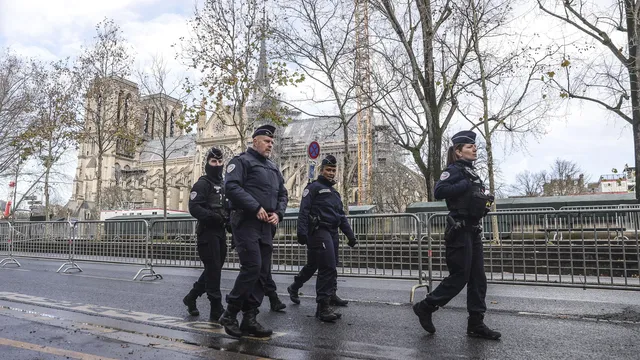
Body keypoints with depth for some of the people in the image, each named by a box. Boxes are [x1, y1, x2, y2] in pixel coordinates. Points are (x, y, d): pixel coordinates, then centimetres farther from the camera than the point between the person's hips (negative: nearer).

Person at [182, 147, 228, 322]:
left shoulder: (223, 185, 18)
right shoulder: (202, 183, -6)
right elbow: (194, 208, -18)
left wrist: (229, 216, 5)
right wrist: (214, 217, -26)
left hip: (220, 232, 8)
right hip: (207, 232, -8)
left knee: (213, 270, 14)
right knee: (213, 270, -6)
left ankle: (191, 297, 31)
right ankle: (217, 310, 0)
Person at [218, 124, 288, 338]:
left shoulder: (273, 168, 23)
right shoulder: (242, 161, 0)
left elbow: (283, 194, 21)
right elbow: (231, 187, -16)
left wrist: (278, 213, 0)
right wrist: (256, 208, -20)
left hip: (267, 227, 8)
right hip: (246, 222, -8)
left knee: (263, 273, 5)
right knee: (252, 267, -15)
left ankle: (249, 319, 12)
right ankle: (230, 314, 0)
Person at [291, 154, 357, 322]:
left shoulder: (335, 193, 24)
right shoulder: (314, 187, -1)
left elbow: (342, 216, 25)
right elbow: (304, 211, -10)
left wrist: (350, 235, 18)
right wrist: (302, 232, -20)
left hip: (332, 233, 8)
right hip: (319, 231, -8)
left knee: (312, 265, 16)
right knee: (328, 268, -15)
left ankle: (294, 288, 33)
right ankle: (323, 307, -12)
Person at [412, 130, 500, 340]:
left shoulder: (471, 171, 17)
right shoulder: (454, 170, -10)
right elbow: (438, 192, -27)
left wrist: (485, 200, 8)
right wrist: (466, 185, -24)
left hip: (473, 231, 9)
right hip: (459, 231, -9)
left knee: (478, 279, 8)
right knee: (458, 278, -5)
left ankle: (476, 324, 15)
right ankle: (425, 308, 11)